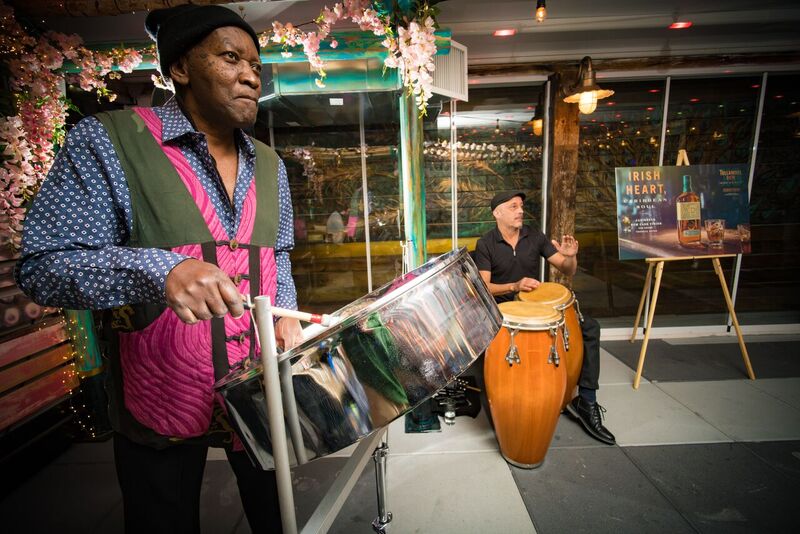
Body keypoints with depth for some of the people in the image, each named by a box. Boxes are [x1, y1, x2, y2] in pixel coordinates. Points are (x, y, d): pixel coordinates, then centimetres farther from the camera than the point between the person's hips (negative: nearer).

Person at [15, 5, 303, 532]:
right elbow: (42, 266, -14)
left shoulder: (270, 166, 5)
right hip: (161, 404, -3)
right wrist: (160, 269, -31)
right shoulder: (107, 142, -11)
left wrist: (284, 313, -4)